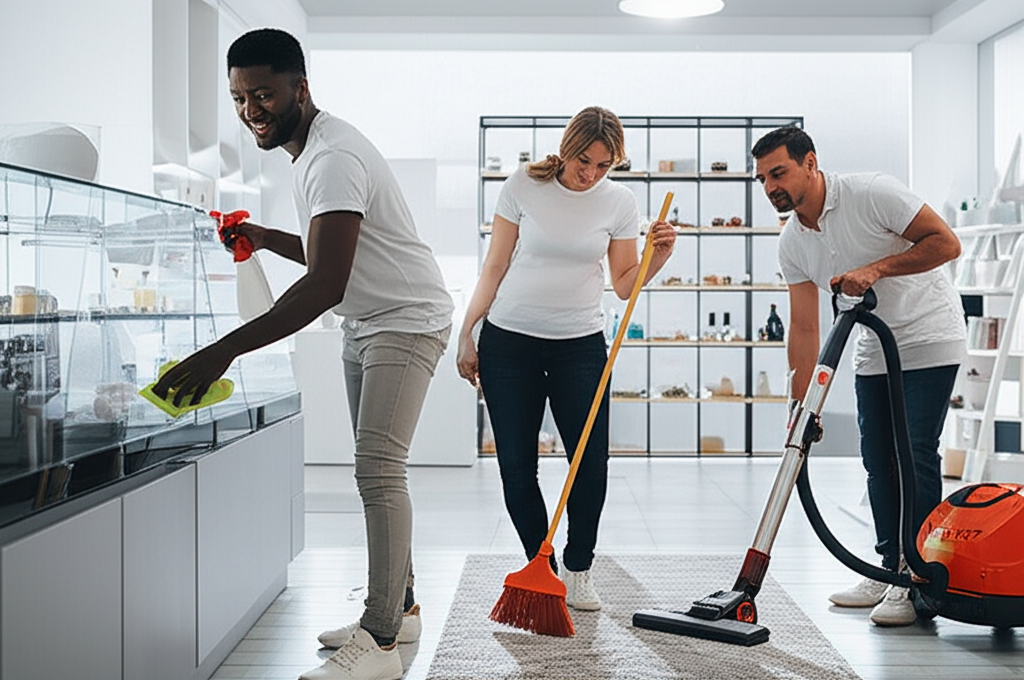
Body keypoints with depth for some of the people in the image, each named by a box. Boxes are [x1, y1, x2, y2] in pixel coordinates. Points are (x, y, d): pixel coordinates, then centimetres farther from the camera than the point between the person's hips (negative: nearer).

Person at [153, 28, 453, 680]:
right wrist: (266, 238, 3)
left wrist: (224, 351, -41)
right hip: (366, 322, 10)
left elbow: (326, 285, -36)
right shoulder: (311, 151, 9)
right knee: (377, 469, 12)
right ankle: (400, 608, 23)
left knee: (379, 470, -15)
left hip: (407, 321, -10)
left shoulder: (333, 158, -25)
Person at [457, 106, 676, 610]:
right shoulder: (523, 186, -4)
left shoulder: (618, 201, 0)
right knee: (516, 467, 0)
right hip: (509, 340, -1)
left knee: (591, 462, -6)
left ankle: (578, 573, 14)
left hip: (580, 345, 1)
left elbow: (624, 285, 5)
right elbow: (494, 268, 1)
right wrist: (467, 335, 1)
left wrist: (659, 256, -11)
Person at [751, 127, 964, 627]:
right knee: (877, 459, 7)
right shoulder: (792, 243, -2)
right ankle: (892, 571, 18)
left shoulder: (873, 193, -21)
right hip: (873, 348, 7)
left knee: (915, 455, -10)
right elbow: (804, 328, -1)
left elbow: (946, 242, -21)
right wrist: (800, 405, -6)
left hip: (928, 339, -7)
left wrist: (876, 268, -29)